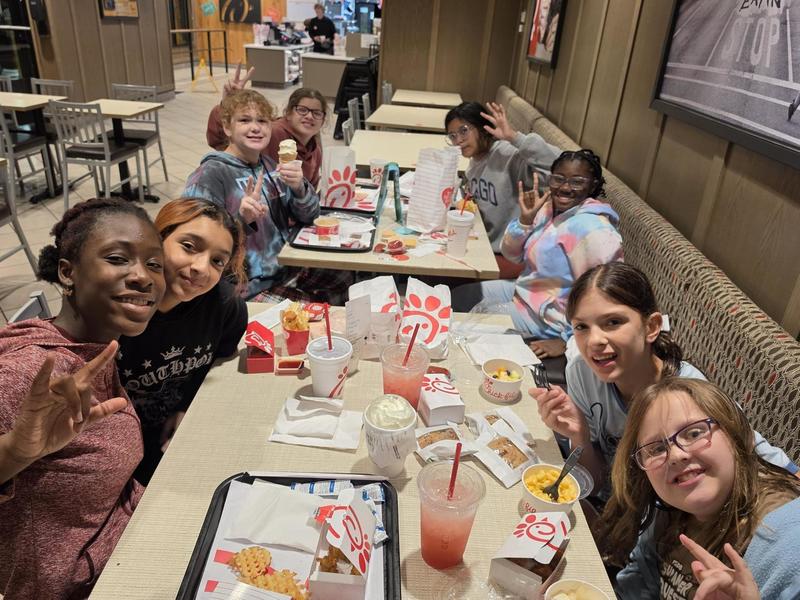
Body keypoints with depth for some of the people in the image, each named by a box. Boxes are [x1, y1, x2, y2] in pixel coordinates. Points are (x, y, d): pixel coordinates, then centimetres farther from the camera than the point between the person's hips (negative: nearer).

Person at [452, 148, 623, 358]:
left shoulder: (591, 228, -26)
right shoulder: (549, 206, -2)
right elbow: (511, 254, 1)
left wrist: (568, 340, -22)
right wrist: (525, 219, -16)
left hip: (546, 316, -8)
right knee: (458, 296, 10)